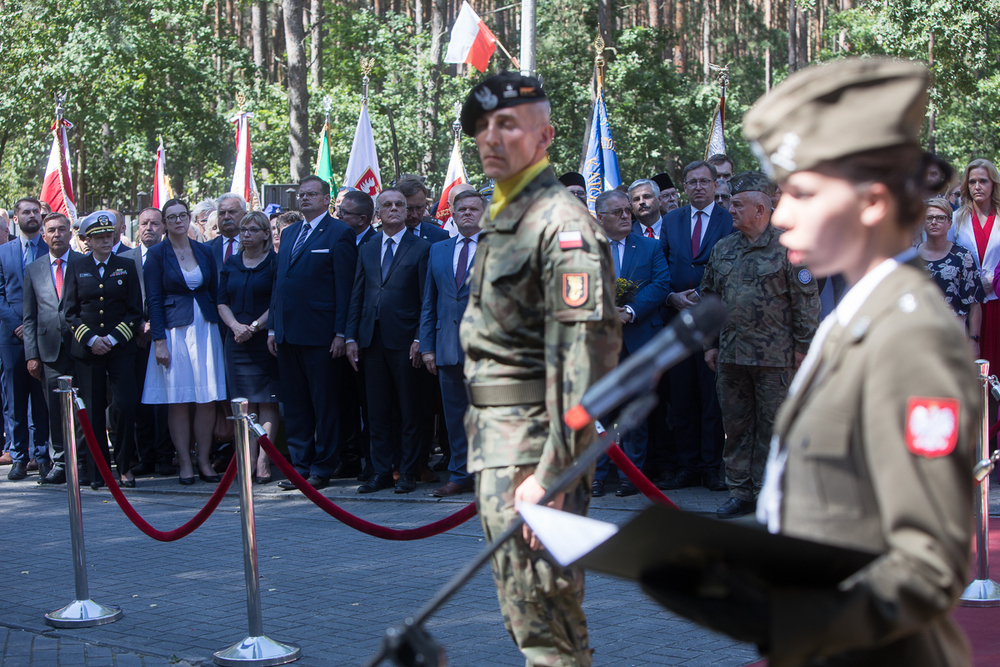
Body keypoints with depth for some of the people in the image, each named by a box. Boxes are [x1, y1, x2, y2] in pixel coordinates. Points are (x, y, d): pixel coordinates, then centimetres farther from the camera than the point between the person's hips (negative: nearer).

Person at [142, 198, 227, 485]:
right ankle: (185, 464, 2)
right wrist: (159, 341, -10)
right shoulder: (157, 254, 0)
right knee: (178, 401, -3)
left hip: (205, 329, 3)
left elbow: (215, 293, 13)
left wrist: (219, 329, 7)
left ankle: (204, 461, 6)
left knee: (208, 399, -1)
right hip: (174, 330, -3)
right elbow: (153, 300, -3)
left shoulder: (205, 251, 10)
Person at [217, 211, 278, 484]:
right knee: (246, 403, 3)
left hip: (265, 339, -4)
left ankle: (263, 461, -5)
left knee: (267, 402, -5)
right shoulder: (231, 264, 13)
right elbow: (222, 301, 11)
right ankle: (249, 461, 4)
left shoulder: (275, 262, -1)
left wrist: (254, 326, -15)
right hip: (237, 340, 4)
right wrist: (235, 325, -7)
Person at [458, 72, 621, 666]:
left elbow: (585, 352, -23)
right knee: (525, 615, 18)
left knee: (544, 617, -8)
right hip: (495, 440, 10)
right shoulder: (501, 220, 16)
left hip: (533, 443, -10)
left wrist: (551, 472, -27)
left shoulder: (563, 224, -16)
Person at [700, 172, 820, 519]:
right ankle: (740, 492, 17)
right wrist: (710, 344, 13)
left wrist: (803, 346, -9)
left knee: (771, 426, 1)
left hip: (775, 357, -5)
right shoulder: (723, 249, 12)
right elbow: (709, 297, 18)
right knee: (736, 425, 9)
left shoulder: (788, 247, -5)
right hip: (730, 356, 5)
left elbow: (806, 300, -6)